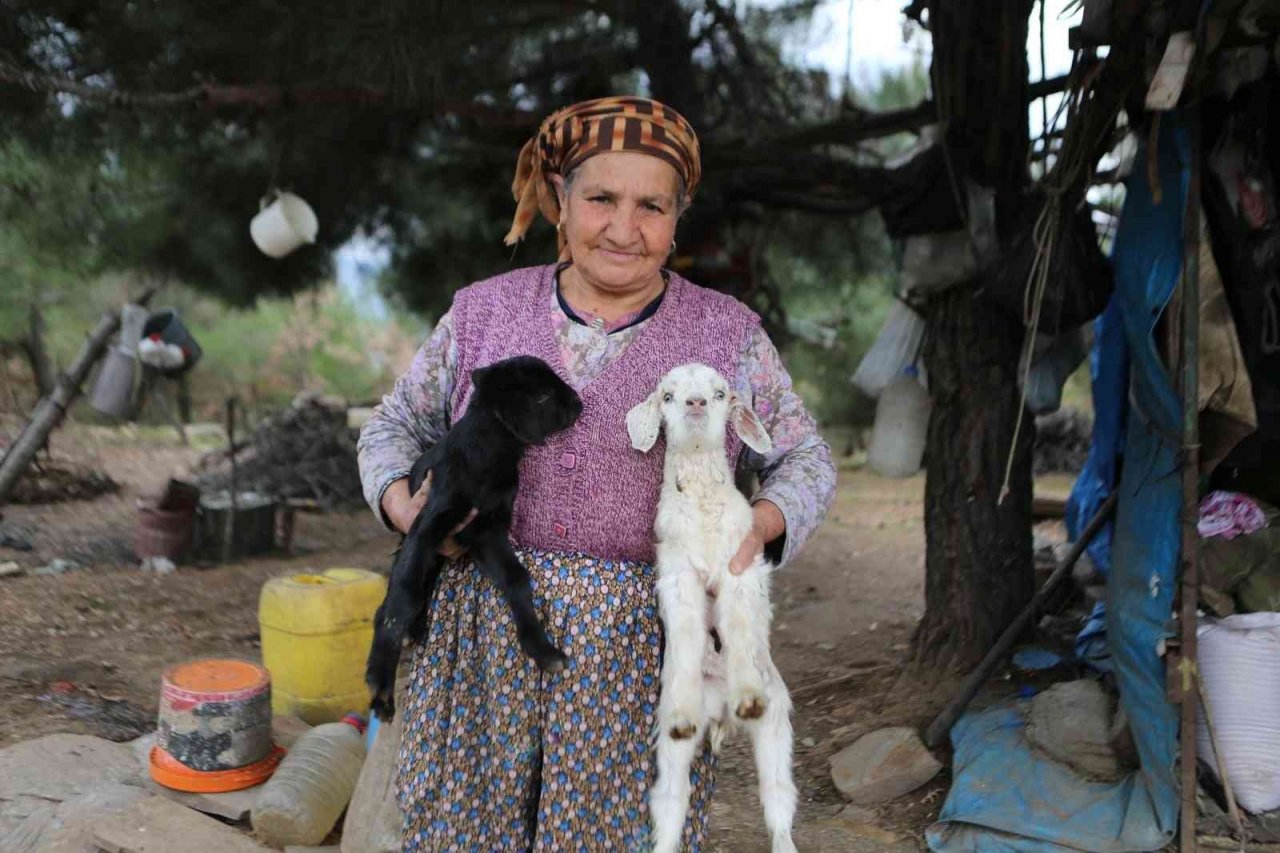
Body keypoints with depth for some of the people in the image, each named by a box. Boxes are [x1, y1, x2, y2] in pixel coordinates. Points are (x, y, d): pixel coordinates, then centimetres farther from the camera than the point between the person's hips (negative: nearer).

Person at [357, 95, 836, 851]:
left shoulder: (728, 335, -1)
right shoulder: (483, 313, 3)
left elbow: (805, 459, 8)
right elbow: (396, 426, 13)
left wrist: (762, 524, -12)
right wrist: (401, 502, -7)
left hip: (642, 650, -1)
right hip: (488, 642, 2)